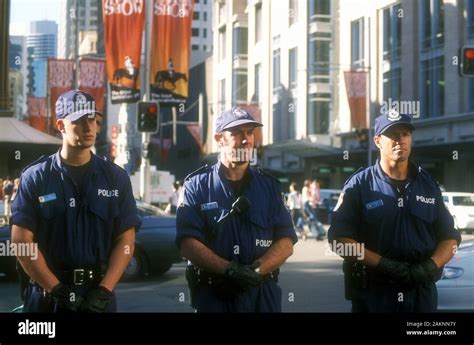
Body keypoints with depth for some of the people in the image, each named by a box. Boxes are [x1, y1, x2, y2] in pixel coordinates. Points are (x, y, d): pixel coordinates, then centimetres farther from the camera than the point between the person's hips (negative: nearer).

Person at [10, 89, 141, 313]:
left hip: (99, 295, 1)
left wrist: (104, 291, -10)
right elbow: (22, 240, -5)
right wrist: (58, 290, -11)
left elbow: (126, 240, 2)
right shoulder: (35, 177, 0)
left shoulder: (116, 178, 5)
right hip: (47, 295, -1)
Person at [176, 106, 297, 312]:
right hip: (213, 296, -2)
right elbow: (188, 243, -11)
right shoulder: (197, 185, -1)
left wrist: (256, 270, -17)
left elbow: (286, 241, 0)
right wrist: (229, 270, -22)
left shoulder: (269, 185, 7)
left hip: (263, 295, 3)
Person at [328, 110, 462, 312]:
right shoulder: (359, 185, -1)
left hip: (422, 293, 3)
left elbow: (449, 237, 11)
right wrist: (383, 264, -18)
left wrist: (431, 266, -8)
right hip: (373, 293, -3)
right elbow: (340, 238, -8)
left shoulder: (428, 184, 10)